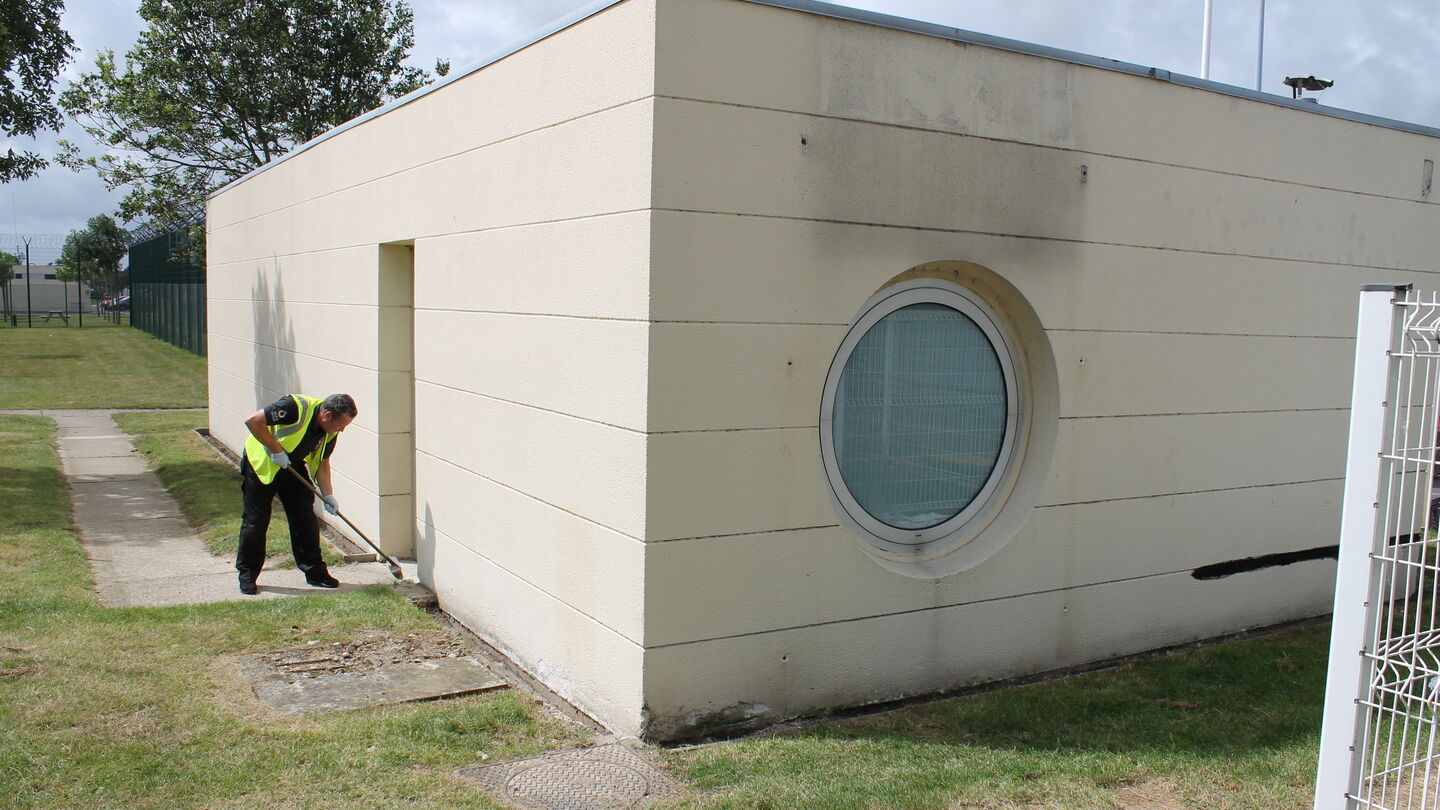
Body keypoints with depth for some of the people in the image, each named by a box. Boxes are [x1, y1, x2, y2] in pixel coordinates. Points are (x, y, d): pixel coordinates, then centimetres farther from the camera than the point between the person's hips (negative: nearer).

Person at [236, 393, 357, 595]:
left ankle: (315, 572, 11)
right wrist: (276, 450, -29)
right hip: (261, 464, -6)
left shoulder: (330, 432, -8)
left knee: (306, 519, 2)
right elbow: (252, 420, -31)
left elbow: (322, 463, 3)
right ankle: (247, 575, 13)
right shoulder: (296, 408, -31)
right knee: (255, 521, -1)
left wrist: (327, 495, -7)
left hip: (294, 467, 6)